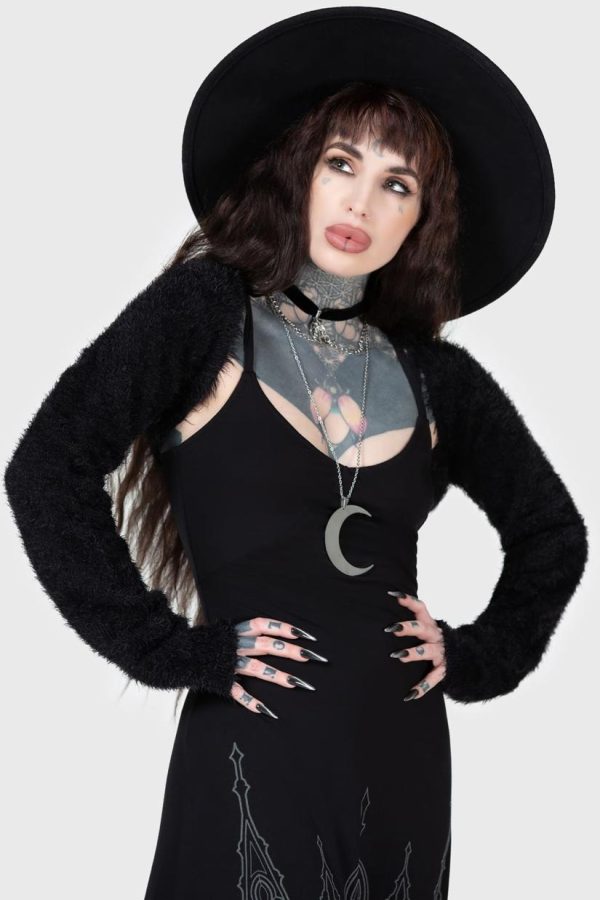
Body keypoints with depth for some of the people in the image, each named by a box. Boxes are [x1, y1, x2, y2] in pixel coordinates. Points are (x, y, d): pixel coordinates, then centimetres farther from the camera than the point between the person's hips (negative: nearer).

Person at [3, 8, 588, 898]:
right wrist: (172, 650, -12)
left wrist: (481, 657, 8)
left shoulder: (434, 375, 7)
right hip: (254, 759, -4)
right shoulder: (205, 310, -4)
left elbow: (552, 531, 20)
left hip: (404, 764, 4)